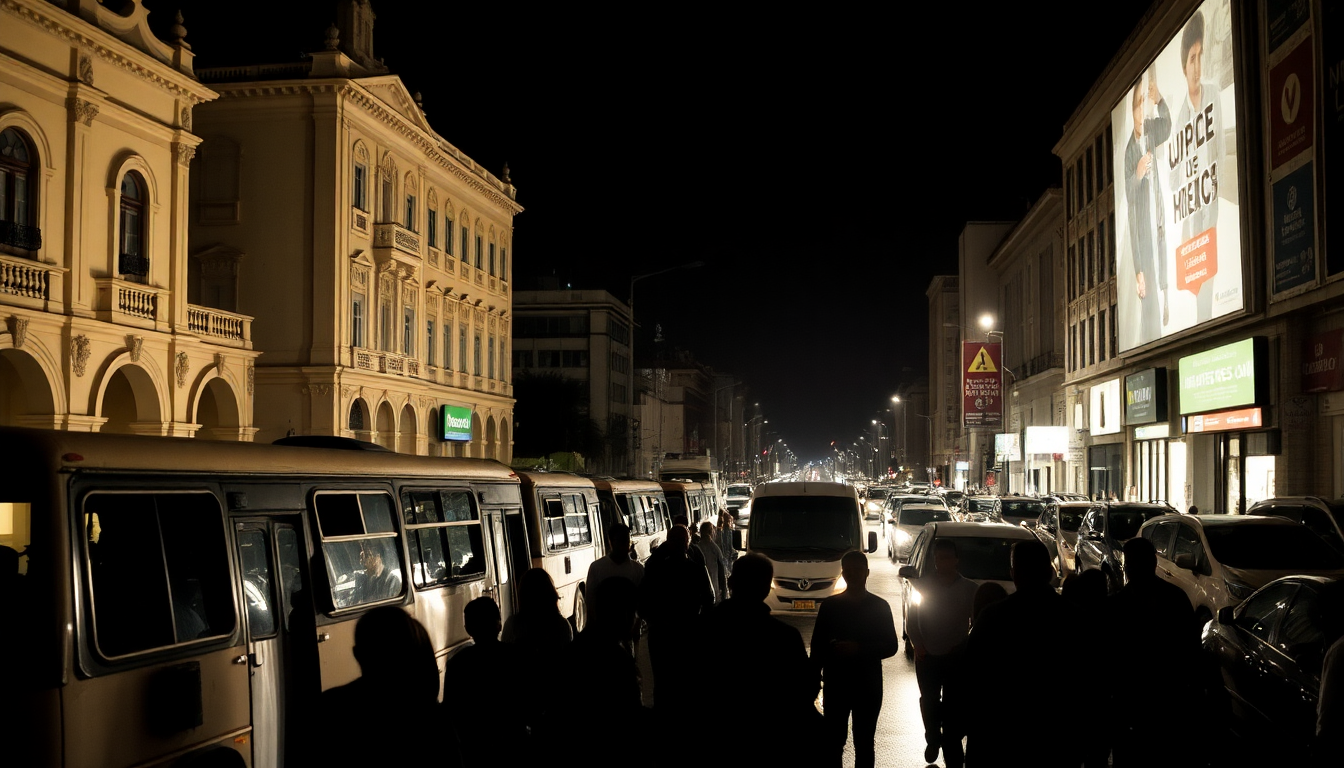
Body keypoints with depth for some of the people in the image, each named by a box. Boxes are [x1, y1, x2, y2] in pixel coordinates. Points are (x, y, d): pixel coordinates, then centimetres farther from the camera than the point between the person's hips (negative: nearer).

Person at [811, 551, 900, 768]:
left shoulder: (879, 606, 1)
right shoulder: (829, 606, 3)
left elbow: (891, 646, -1)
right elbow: (817, 647, 4)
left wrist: (859, 649, -16)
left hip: (868, 685, 0)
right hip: (835, 684, 0)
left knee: (864, 743, 6)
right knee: (833, 742, 0)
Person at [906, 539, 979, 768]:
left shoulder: (970, 589, -5)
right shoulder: (923, 586, -1)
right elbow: (911, 620, 4)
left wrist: (965, 646, -9)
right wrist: (918, 645, -6)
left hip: (956, 658, -2)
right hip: (927, 656, 2)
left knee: (952, 708, -2)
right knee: (929, 703, 15)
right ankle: (932, 739, 40)